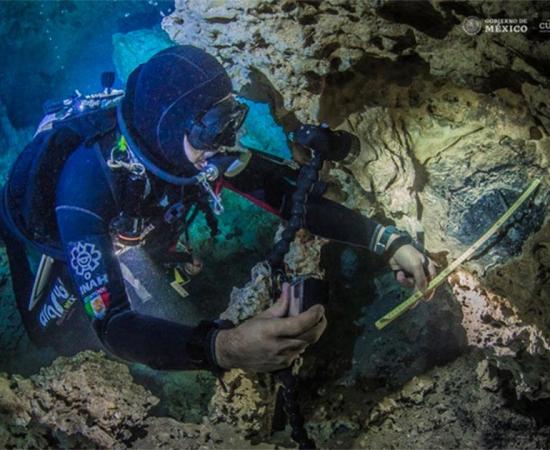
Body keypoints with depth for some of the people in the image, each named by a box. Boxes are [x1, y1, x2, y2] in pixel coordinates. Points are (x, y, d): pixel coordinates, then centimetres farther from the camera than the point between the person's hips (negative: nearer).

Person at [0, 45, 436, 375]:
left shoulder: (199, 149, -32)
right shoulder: (89, 174, -48)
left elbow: (289, 194, -25)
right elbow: (111, 324, -55)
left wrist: (386, 240, -38)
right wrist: (224, 347, -71)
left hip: (125, 226, 5)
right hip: (45, 230, -4)